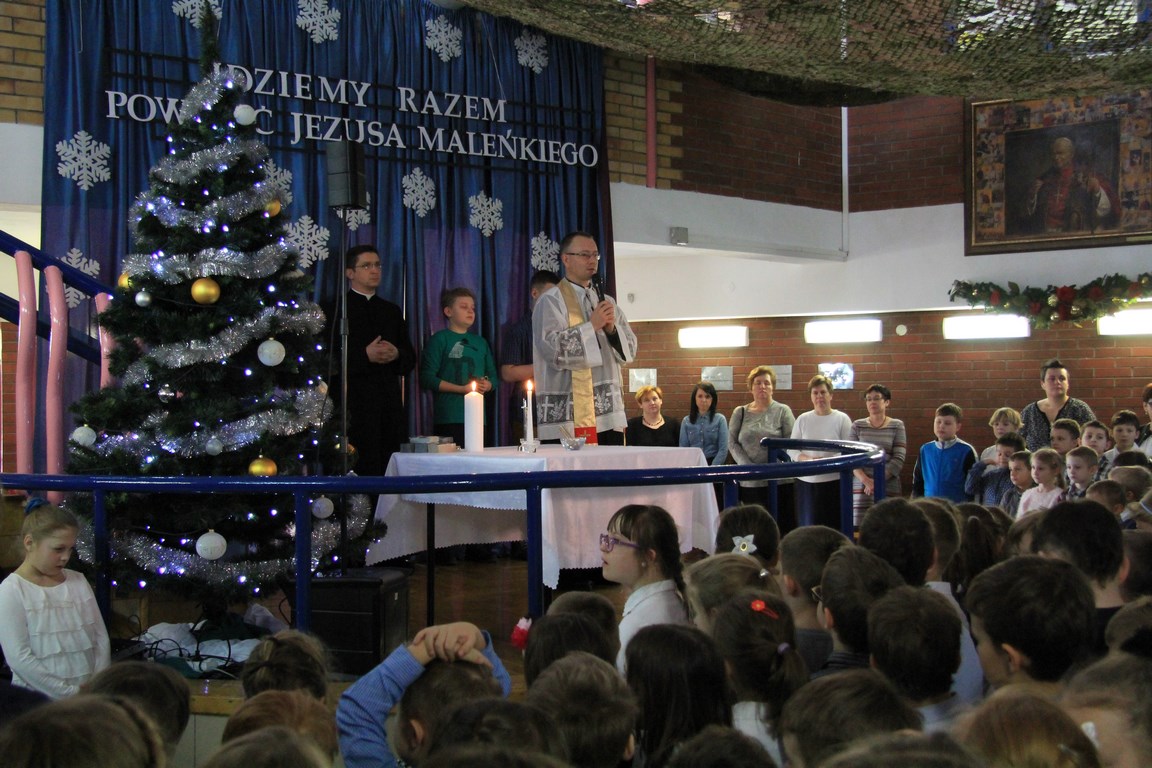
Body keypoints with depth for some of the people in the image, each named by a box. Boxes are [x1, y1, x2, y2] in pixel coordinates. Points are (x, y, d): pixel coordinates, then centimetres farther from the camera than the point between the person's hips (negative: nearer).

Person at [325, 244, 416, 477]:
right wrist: (365, 355, -16)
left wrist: (396, 354, -4)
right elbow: (329, 359, -6)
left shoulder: (392, 311, 21)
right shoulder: (335, 310, 4)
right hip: (354, 406, -5)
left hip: (391, 405, 5)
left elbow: (410, 359, 18)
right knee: (360, 469, -9)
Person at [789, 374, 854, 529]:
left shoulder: (842, 419, 1)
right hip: (806, 482, 3)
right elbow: (791, 449, 10)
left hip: (834, 481, -3)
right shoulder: (803, 419, 10)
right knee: (807, 527, 2)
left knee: (833, 526, -6)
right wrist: (805, 459, -10)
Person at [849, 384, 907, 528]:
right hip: (861, 488, 1)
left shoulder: (897, 426, 6)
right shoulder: (857, 426, 9)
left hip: (888, 488, -1)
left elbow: (899, 459, -2)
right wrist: (866, 480, -12)